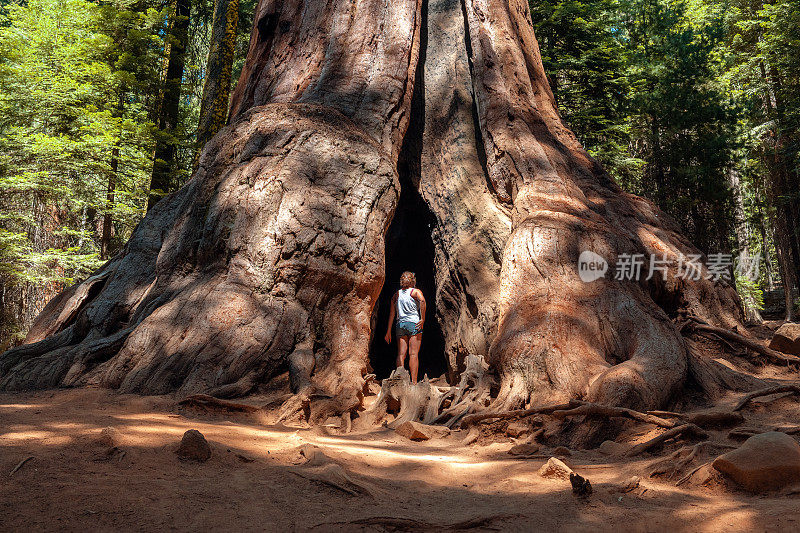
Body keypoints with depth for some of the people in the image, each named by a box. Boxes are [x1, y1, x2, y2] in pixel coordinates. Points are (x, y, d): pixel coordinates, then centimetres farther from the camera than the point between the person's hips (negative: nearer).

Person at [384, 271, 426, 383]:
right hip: (414, 324, -3)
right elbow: (422, 300, -19)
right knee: (413, 354, -6)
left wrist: (388, 331, 13)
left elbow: (392, 313, 13)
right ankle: (414, 382, -11)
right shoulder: (416, 291, 4)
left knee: (401, 354, 2)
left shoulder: (396, 294, 16)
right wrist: (422, 319, -14)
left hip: (400, 324, 4)